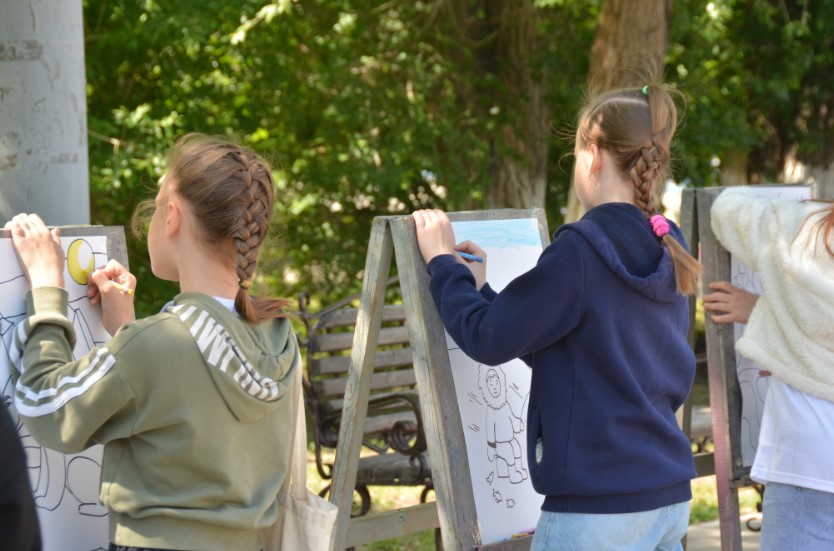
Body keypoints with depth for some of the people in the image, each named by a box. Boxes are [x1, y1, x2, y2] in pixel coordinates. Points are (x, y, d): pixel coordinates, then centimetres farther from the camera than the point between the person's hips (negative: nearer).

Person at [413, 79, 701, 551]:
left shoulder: (581, 250, -15)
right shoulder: (666, 255, 8)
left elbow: (489, 339, -10)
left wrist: (443, 263, 4)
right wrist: (483, 289, 17)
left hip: (598, 507, -7)